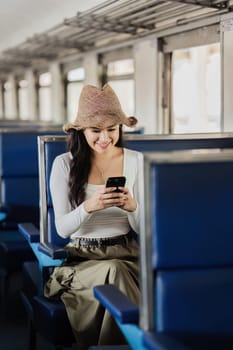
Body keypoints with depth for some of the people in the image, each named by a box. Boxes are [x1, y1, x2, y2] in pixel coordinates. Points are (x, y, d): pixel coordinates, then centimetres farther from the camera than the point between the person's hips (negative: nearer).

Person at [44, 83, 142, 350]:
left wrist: (132, 207, -19)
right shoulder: (64, 164, 0)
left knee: (115, 272, -32)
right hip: (81, 258, -1)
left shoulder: (136, 161, 3)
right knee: (114, 272, -32)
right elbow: (61, 228, -4)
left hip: (126, 254, 1)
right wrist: (89, 206, -24)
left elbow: (143, 229, 4)